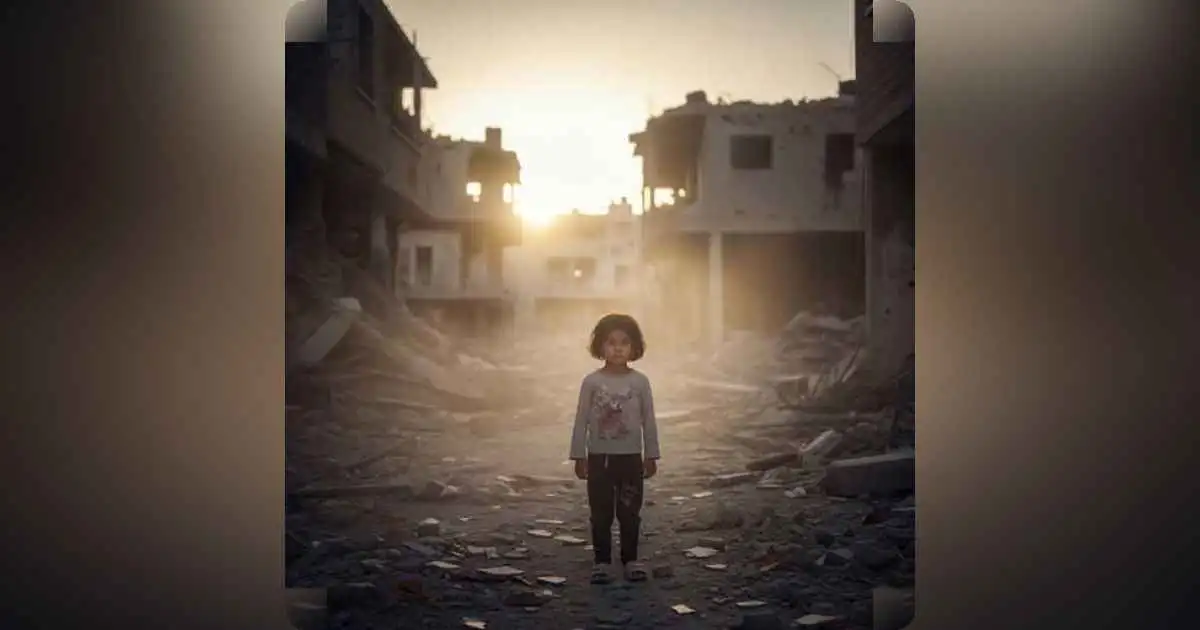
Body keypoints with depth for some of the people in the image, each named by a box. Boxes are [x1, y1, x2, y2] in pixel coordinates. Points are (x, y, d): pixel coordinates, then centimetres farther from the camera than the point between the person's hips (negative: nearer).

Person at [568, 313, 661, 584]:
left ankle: (630, 559, 18)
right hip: (599, 457, 0)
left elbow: (648, 421, 2)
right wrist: (579, 456, -2)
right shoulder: (591, 382, -4)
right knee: (601, 513, 5)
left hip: (631, 457, 0)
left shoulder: (640, 382, -3)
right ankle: (602, 561, 14)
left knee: (629, 512, 7)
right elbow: (581, 421, -1)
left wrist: (651, 456, 2)